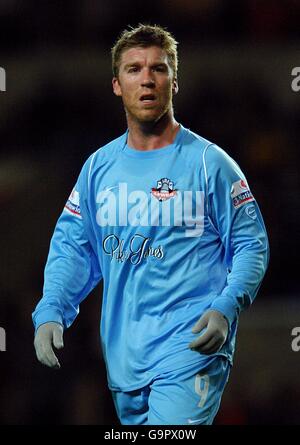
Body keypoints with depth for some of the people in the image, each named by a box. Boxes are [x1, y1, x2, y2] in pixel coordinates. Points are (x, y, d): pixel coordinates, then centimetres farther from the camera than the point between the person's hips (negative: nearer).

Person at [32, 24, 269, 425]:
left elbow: (251, 245, -1)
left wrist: (225, 308, -17)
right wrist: (50, 312, -3)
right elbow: (71, 247, 13)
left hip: (190, 350, -5)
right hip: (122, 355, 5)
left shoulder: (209, 162, -2)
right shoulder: (99, 167, 12)